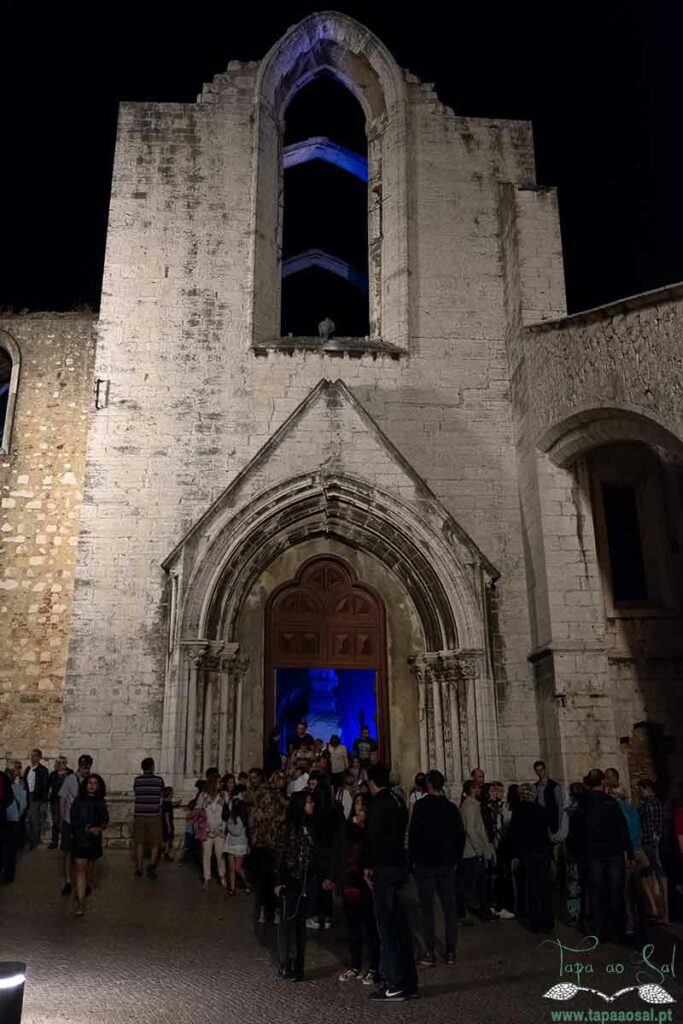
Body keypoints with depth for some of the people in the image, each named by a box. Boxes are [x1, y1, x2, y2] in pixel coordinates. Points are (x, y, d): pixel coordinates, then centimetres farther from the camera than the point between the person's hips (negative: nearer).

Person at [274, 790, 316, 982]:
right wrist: (279, 881, -11)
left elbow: (312, 855, 7)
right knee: (288, 921, 3)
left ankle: (297, 964, 18)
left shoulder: (309, 827, 6)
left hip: (306, 881, 5)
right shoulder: (289, 827, -10)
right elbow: (280, 855, -9)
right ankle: (285, 964, 12)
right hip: (290, 880, -5)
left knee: (301, 922, 10)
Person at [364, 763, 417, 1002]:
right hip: (400, 866, 8)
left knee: (387, 928, -2)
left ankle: (393, 985, 1)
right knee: (401, 925, 13)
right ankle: (409, 982, 19)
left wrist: (367, 865, -5)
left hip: (383, 869, -8)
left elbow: (373, 836, -17)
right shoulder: (399, 802, 10)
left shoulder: (378, 804, -14)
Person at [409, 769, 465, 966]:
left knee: (427, 908, 2)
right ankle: (450, 951, 11)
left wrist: (412, 859, -3)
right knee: (449, 906, 9)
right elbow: (460, 836, 9)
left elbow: (413, 834, -11)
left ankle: (430, 953, 3)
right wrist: (456, 859, 14)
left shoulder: (421, 806, -9)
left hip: (425, 864, -4)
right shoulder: (451, 807, 5)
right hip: (447, 864, 4)